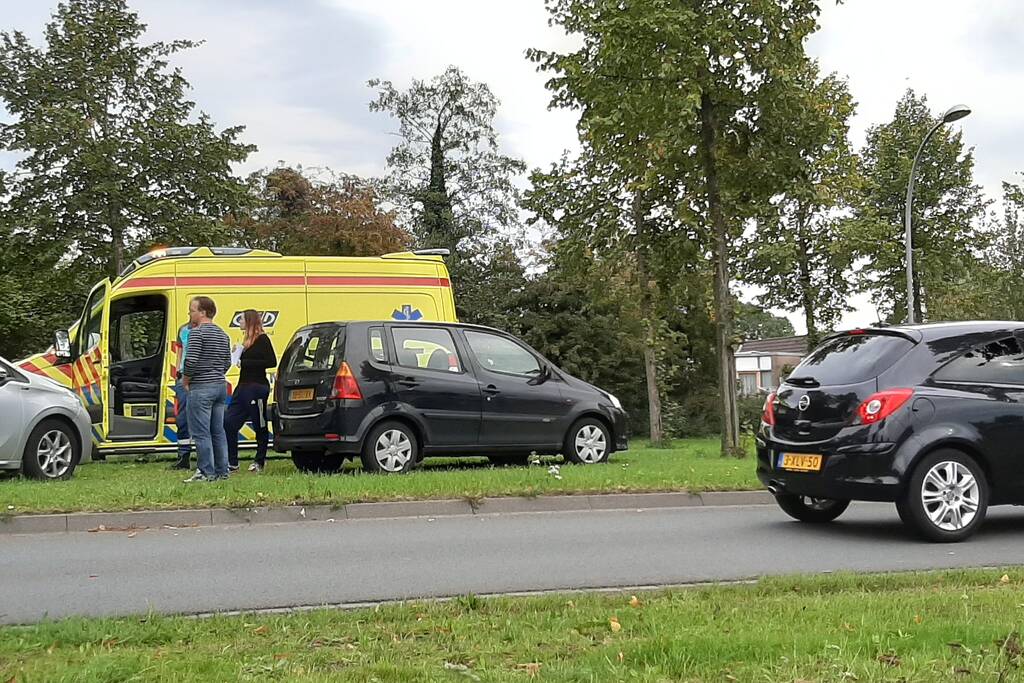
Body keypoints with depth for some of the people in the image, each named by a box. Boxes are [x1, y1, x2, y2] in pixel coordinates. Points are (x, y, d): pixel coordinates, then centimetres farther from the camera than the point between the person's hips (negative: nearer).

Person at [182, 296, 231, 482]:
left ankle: (207, 473, -6)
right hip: (221, 385, 8)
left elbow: (191, 360, -19)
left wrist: (186, 381, -6)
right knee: (218, 431, 12)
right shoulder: (222, 334, 14)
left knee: (201, 432, -5)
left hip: (201, 388, -8)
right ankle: (222, 471, 14)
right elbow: (227, 362, 17)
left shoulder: (197, 332, -12)